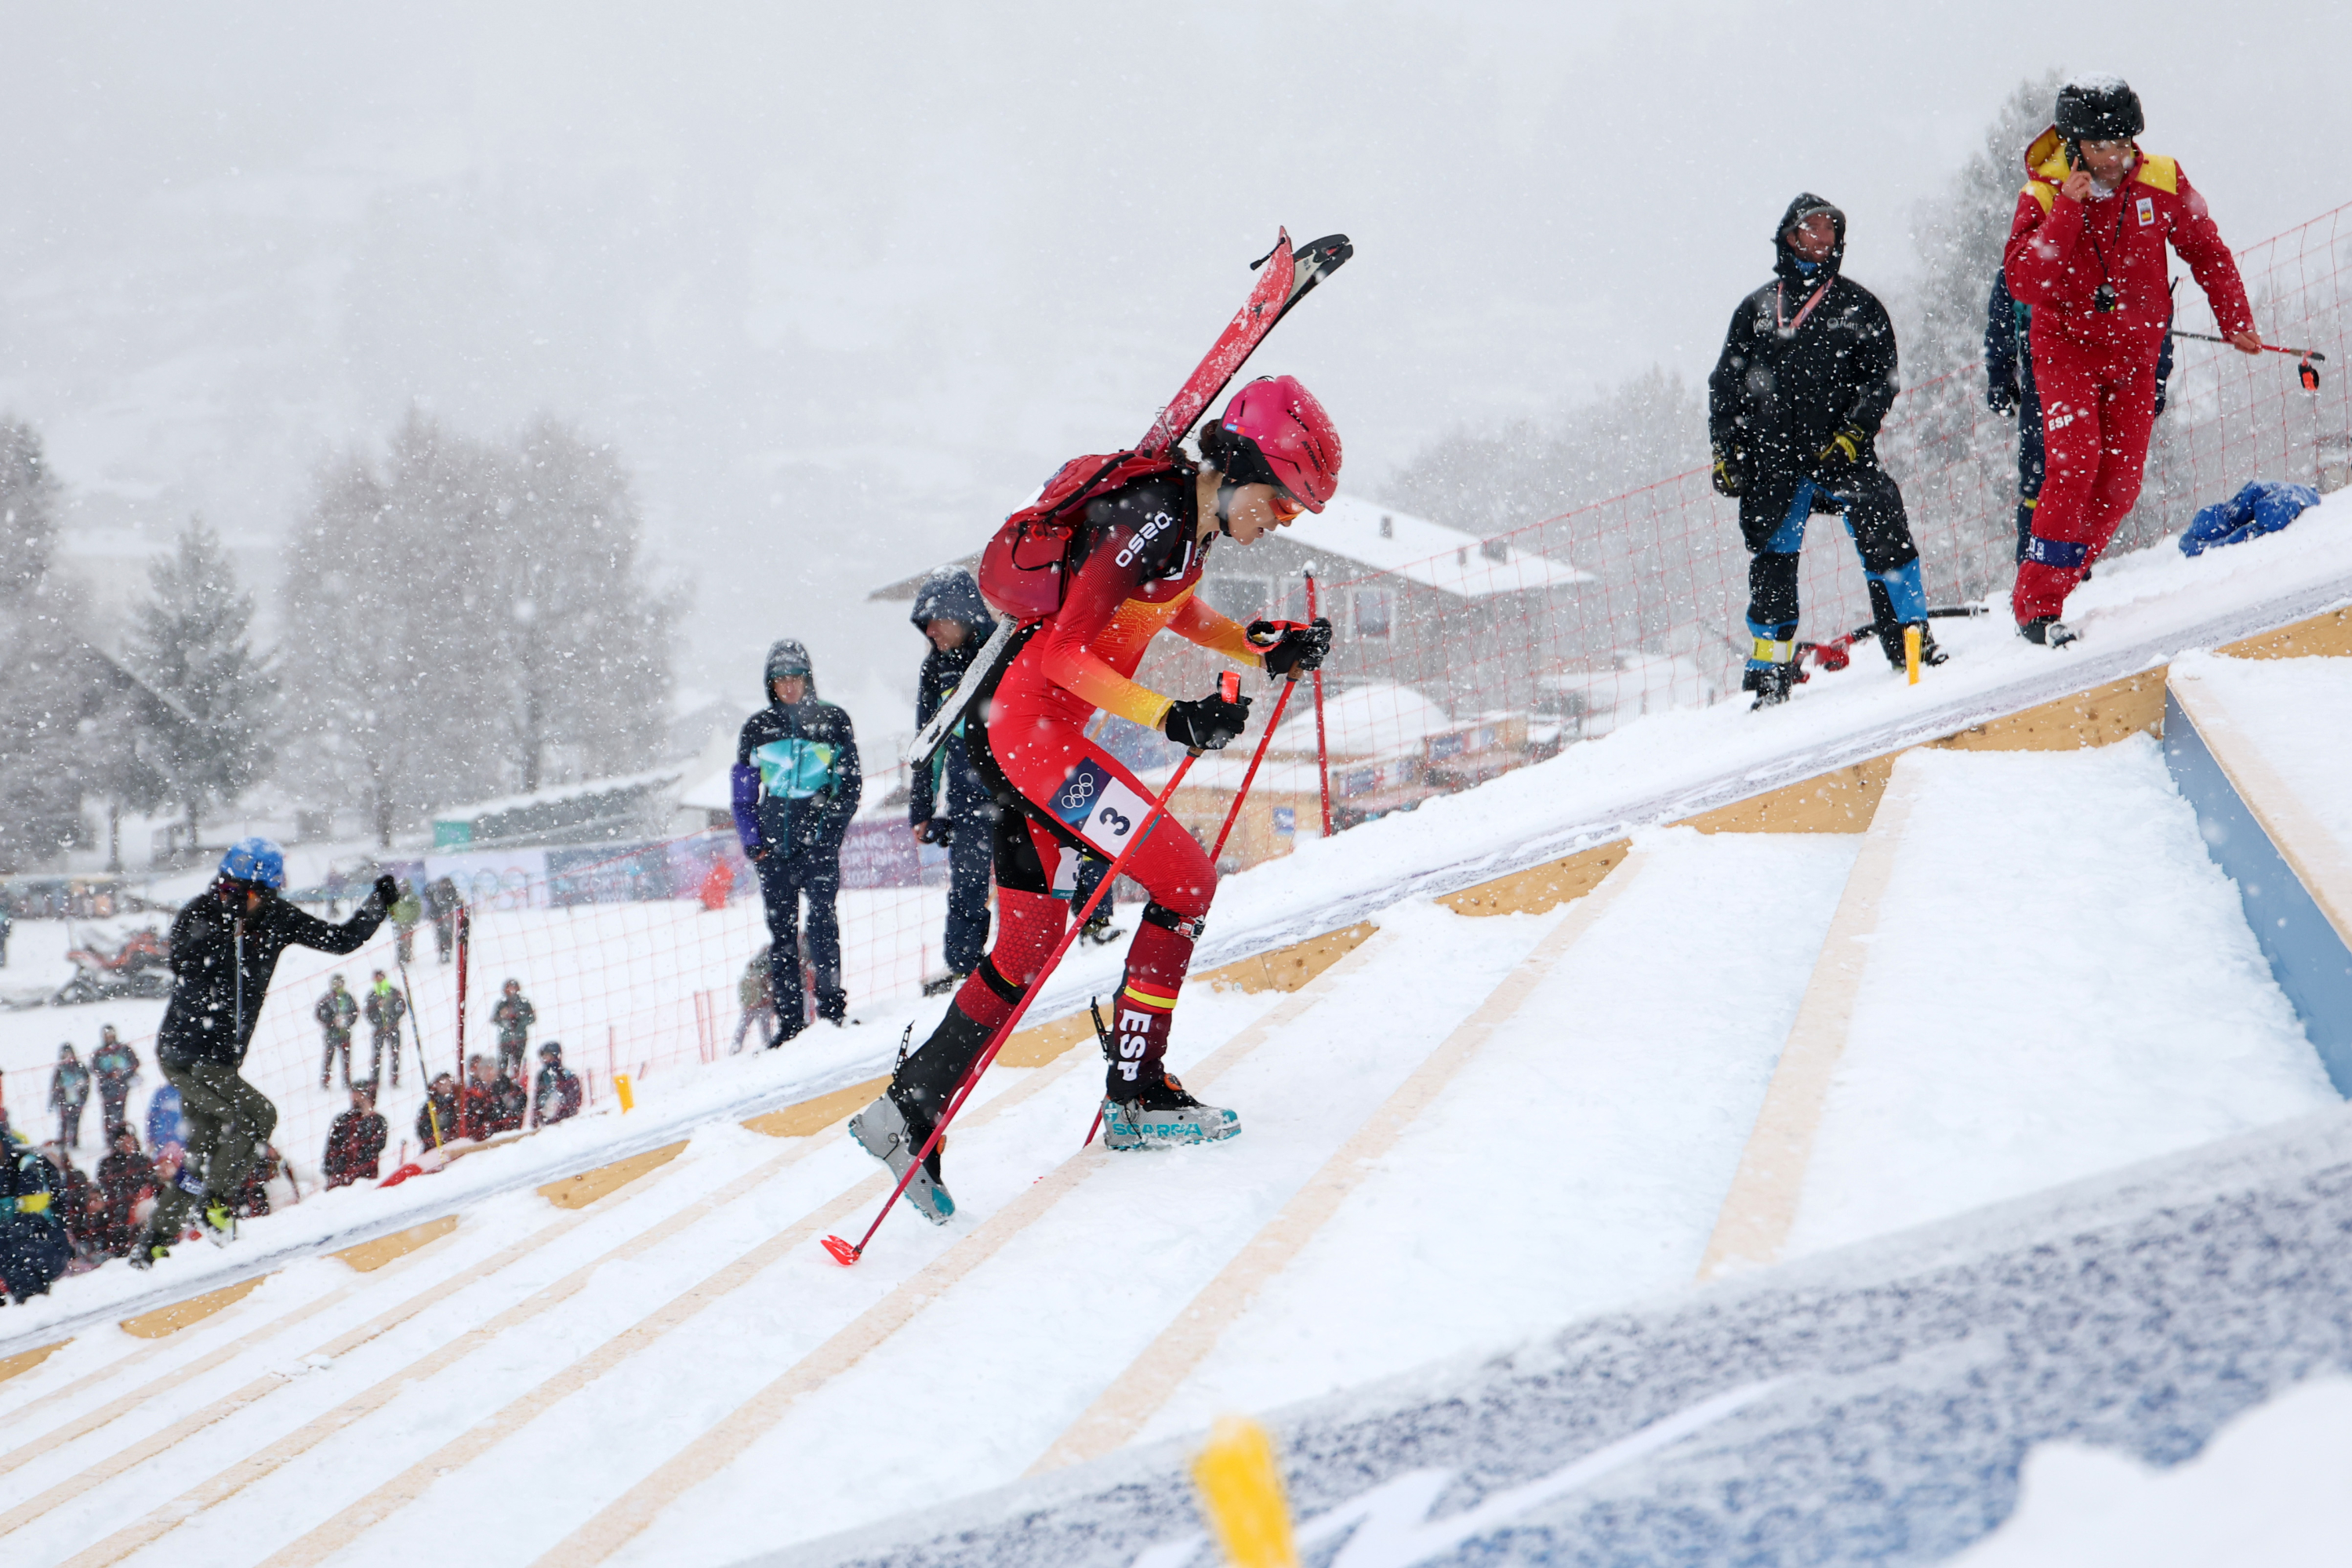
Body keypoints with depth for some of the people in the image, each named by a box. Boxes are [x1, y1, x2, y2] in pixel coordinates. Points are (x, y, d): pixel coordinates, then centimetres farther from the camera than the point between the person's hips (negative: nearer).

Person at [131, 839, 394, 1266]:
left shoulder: (277, 919, -1)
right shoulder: (200, 914, -15)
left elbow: (341, 939, 7)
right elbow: (184, 966, -33)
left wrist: (379, 904, -3)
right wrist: (227, 925, -40)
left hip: (220, 1060, 7)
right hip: (185, 1055, -7)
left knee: (204, 1154, 12)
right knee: (257, 1115, -18)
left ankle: (153, 1244, 21)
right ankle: (217, 1202, -5)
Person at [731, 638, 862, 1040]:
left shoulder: (832, 721, 7)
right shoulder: (757, 729, 13)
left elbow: (850, 782, 9)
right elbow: (743, 795, 17)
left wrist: (833, 823, -6)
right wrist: (751, 840, 4)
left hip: (818, 840, -2)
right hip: (774, 843, 2)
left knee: (821, 921, -14)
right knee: (781, 930, 0)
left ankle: (832, 1006, -11)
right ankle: (789, 1021, 1)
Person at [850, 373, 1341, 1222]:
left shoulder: (1190, 515, 9)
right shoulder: (1153, 517, -20)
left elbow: (1177, 612, 29)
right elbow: (1066, 650, -24)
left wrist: (1266, 650, 13)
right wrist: (1172, 718, -31)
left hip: (1015, 735, 10)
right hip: (1034, 727, -10)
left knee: (1027, 948, 12)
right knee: (1187, 877, -8)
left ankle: (907, 1110, 15)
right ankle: (1136, 1095, -2)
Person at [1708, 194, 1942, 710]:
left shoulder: (1859, 306, 12)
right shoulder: (1757, 309, 15)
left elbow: (1881, 377, 5)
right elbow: (1726, 383, 17)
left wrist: (1853, 431, -10)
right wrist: (1725, 449, 6)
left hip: (1842, 451, -1)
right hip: (1774, 456, 1)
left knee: (1884, 531, -18)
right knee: (1772, 561, -1)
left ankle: (1910, 640, -10)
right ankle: (1770, 670, 10)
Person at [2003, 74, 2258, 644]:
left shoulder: (2161, 183, -6)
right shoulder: (2044, 195, -13)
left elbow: (2205, 250, 8)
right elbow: (2021, 282, -25)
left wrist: (2236, 321, 6)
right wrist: (2067, 210, -30)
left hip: (2134, 351, 4)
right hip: (2067, 346, -4)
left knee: (2121, 481, -1)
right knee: (2076, 463, -20)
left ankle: (2058, 579, 12)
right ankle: (2036, 605, -16)